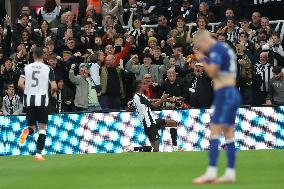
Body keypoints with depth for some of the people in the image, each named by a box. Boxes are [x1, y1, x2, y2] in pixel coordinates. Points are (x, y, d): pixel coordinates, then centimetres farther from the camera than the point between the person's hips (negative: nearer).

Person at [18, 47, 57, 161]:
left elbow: (20, 84, -4)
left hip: (29, 100, 2)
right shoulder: (48, 69, -1)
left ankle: (28, 131, -22)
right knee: (42, 128, 6)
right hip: (42, 100, -2)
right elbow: (54, 86, -6)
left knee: (32, 126, 15)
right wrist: (53, 93, 16)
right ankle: (38, 154, -3)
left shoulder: (27, 68, 3)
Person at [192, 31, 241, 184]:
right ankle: (230, 174, 7)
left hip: (225, 94, -10)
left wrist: (202, 59, -5)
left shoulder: (216, 49, -10)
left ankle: (211, 173, -18)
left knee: (214, 132, -12)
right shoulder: (226, 49, 19)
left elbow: (212, 72, -21)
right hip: (233, 93, 10)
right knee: (228, 134, 8)